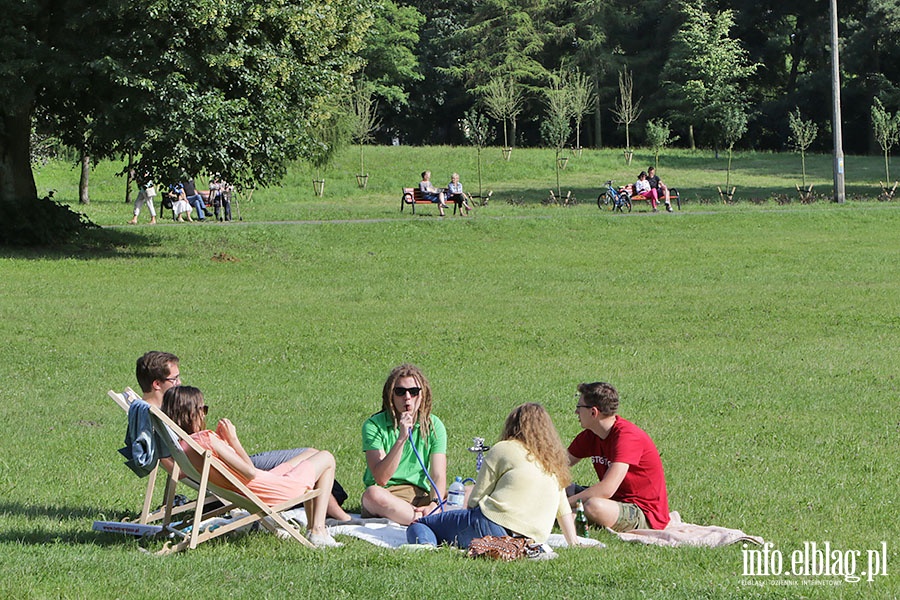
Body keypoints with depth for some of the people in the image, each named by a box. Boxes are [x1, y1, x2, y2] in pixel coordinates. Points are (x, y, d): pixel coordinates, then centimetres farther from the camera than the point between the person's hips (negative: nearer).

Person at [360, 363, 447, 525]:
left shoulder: (433, 426, 4)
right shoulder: (374, 425, -6)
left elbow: (439, 475, -4)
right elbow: (381, 479, -17)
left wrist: (434, 505, -25)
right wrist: (401, 439, -26)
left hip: (420, 495, 2)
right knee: (373, 494, -39)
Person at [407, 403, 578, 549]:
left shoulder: (503, 449, 7)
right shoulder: (554, 460, 22)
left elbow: (475, 498, 5)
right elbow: (564, 511, 26)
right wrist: (574, 545, 38)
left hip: (493, 526, -5)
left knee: (418, 525, 9)